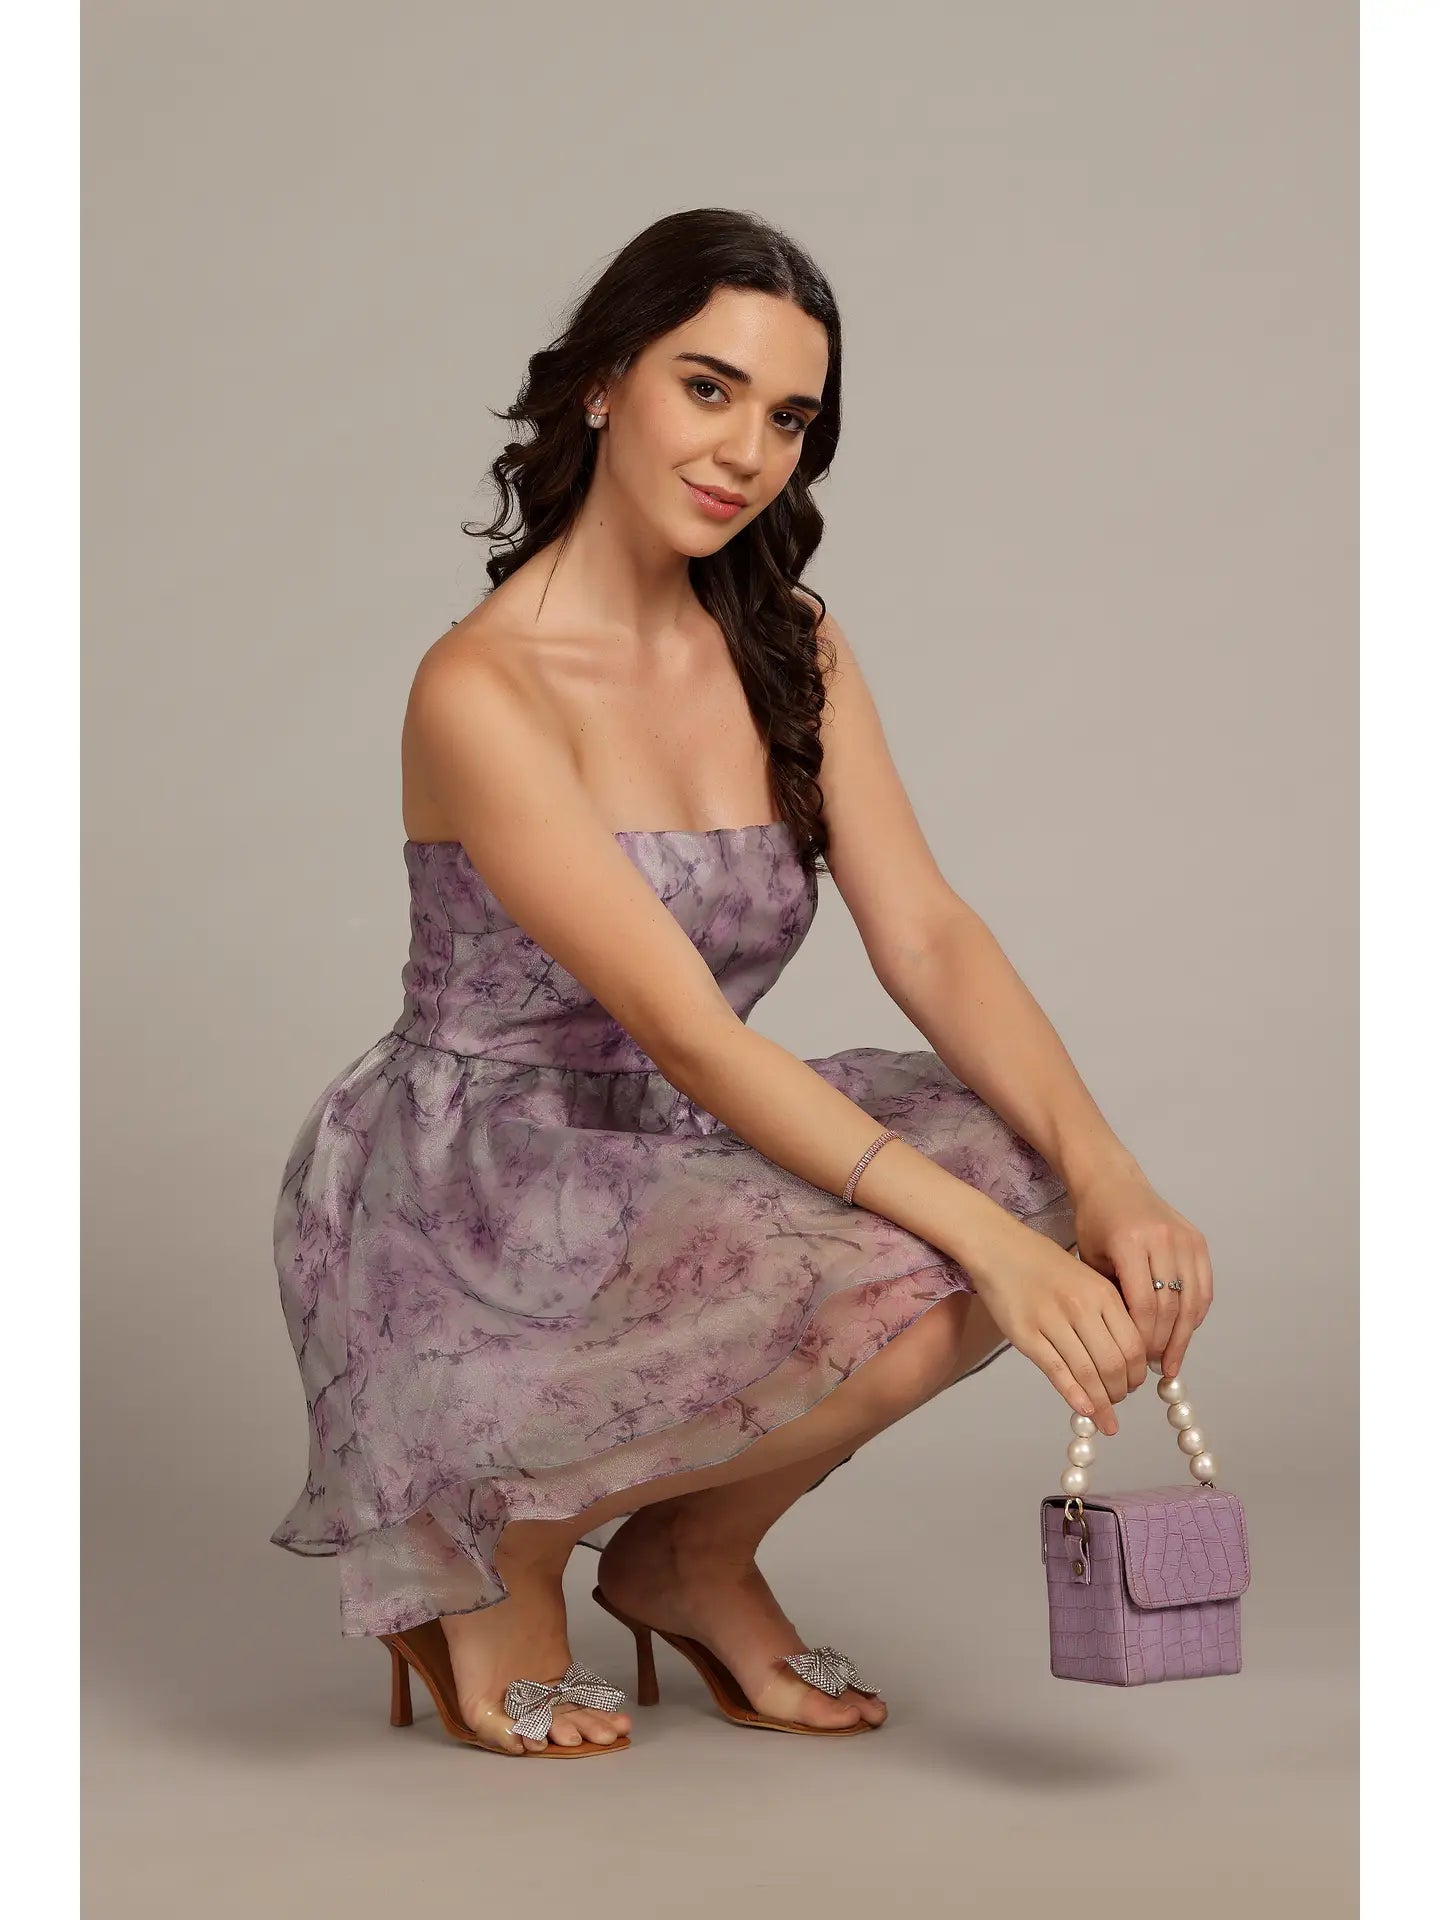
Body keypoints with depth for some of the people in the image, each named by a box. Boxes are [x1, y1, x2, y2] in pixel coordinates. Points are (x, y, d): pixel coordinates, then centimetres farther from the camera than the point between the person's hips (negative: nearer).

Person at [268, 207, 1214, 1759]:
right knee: (876, 1291, -31)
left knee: (1031, 1168, -18)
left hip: (667, 1169, 7)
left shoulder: (790, 651, 3)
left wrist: (1101, 1176, -24)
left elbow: (929, 937, -7)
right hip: (459, 1207, -7)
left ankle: (691, 1554, 3)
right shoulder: (483, 688, -20)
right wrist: (981, 1235, -34)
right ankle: (486, 1557, -4)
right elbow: (686, 1030, -27)